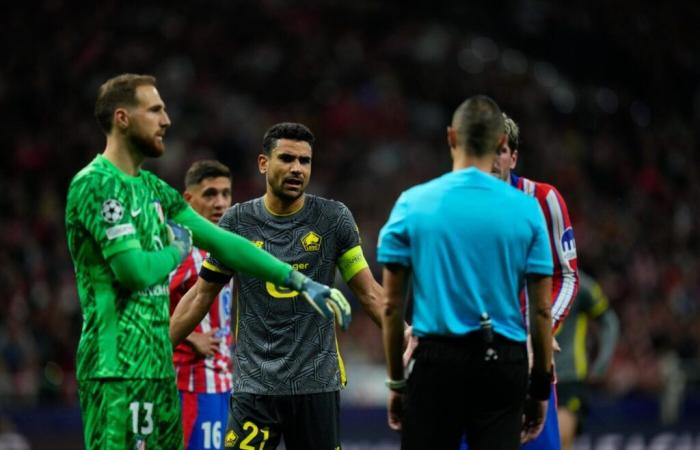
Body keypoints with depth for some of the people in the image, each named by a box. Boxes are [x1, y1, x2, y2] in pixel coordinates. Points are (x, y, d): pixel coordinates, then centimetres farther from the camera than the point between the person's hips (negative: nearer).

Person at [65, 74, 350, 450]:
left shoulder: (152, 189, 17)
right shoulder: (96, 185, -12)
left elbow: (222, 243, 18)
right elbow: (135, 270, -21)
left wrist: (298, 280, 14)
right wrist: (177, 250, 0)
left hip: (157, 365, 9)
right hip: (117, 372, -9)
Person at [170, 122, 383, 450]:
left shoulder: (333, 218, 1)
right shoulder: (237, 222, 3)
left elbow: (369, 293, 3)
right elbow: (201, 295, 11)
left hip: (316, 383, 0)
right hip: (254, 384, 0)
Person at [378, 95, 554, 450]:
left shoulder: (412, 204, -1)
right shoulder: (527, 209, 0)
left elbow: (391, 305, 1)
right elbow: (542, 310, 1)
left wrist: (395, 381, 11)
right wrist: (541, 387, 11)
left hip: (437, 359, 0)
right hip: (504, 364, 0)